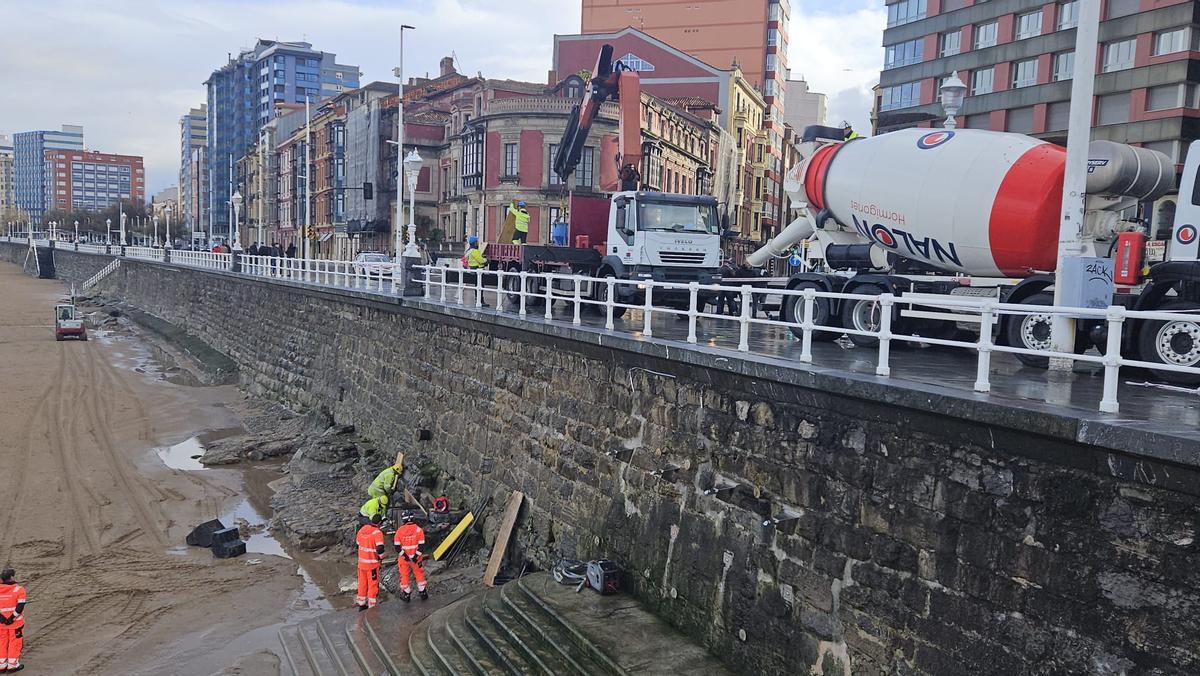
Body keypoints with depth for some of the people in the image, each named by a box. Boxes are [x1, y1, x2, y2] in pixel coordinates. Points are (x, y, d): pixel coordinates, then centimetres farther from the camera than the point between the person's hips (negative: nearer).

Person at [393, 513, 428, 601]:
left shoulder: (399, 530, -8)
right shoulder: (418, 530, -8)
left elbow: (397, 546, -10)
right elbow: (421, 545, -11)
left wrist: (404, 555, -11)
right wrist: (416, 556, -12)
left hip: (403, 558, 0)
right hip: (416, 557, 1)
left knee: (404, 575, 14)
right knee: (419, 574, 16)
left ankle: (406, 595, 21)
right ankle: (422, 593, 22)